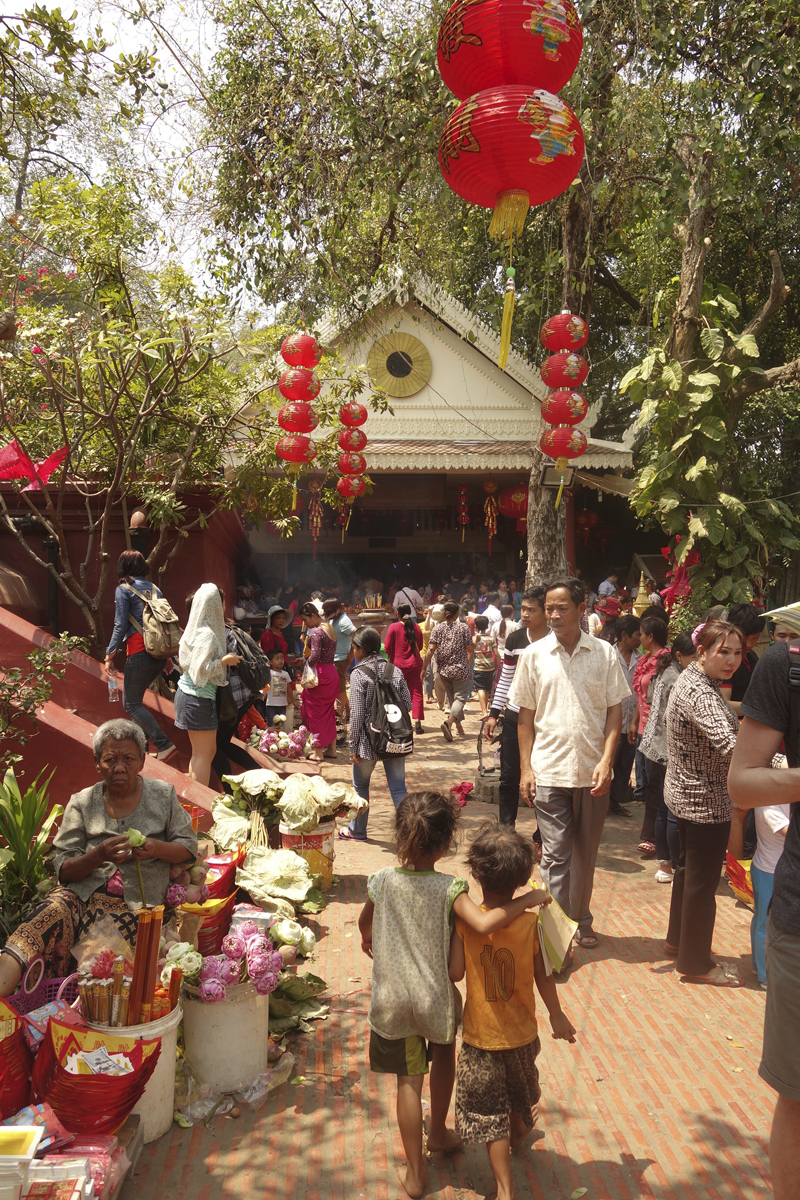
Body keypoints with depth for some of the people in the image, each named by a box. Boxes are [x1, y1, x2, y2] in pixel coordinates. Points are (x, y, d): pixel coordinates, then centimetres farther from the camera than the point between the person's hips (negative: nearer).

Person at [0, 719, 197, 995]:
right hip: (83, 893, 0)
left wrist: (157, 848, -11)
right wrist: (98, 855, -16)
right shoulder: (82, 803, 11)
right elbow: (62, 868, 5)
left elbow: (189, 848, 11)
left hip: (134, 902, 0)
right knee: (51, 913, -35)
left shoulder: (163, 796, 11)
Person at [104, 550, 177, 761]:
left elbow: (120, 625, -8)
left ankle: (164, 745, -11)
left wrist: (110, 655, -2)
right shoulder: (155, 589, 14)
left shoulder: (123, 590, -3)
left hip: (139, 652, -7)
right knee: (135, 697, 23)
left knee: (131, 703, 1)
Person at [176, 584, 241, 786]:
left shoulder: (194, 630, 10)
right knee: (205, 754, -2)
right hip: (199, 699, -10)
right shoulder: (208, 635, -18)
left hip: (187, 694, 10)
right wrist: (225, 661, -12)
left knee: (200, 752, 17)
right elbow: (201, 669, -23)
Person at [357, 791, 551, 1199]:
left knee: (409, 1081, 14)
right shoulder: (450, 888, -20)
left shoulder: (383, 881, -10)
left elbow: (365, 923, 9)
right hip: (436, 997, -1)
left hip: (392, 999, 1)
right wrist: (527, 900, -22)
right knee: (444, 1054, 30)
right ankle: (438, 1133, 47)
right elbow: (484, 924, -35)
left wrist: (368, 939, 33)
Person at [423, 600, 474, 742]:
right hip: (460, 668, -3)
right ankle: (448, 722, -25)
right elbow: (470, 650, -4)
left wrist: (424, 668, 0)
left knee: (451, 697, 18)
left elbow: (431, 650, -6)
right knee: (460, 697, -2)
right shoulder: (464, 627, -5)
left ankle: (458, 725, 25)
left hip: (443, 669, 3)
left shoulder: (437, 628, 0)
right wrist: (469, 668, 11)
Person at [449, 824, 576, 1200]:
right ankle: (518, 1130, 57)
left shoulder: (465, 919, -21)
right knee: (518, 1088, 31)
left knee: (489, 1112, 11)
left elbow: (455, 973, -17)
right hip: (521, 1031, 3)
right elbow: (543, 978, -8)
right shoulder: (531, 922, -18)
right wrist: (557, 1016, 8)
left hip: (480, 1035, -2)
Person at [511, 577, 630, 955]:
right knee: (555, 855, 0)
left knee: (585, 852, 16)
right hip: (549, 771, -1)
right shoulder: (534, 655, 0)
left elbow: (615, 711, 2)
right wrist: (526, 768, 0)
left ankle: (581, 920, 34)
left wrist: (606, 761, -9)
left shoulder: (604, 654, 0)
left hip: (593, 772, 1)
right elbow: (525, 715, 4)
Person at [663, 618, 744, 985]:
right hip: (706, 802, -11)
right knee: (703, 881, 4)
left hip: (685, 793, 11)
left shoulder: (691, 680, 7)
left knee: (689, 869, 24)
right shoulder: (700, 693, -27)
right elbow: (730, 746, -39)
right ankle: (696, 962, 20)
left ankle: (678, 940, 41)